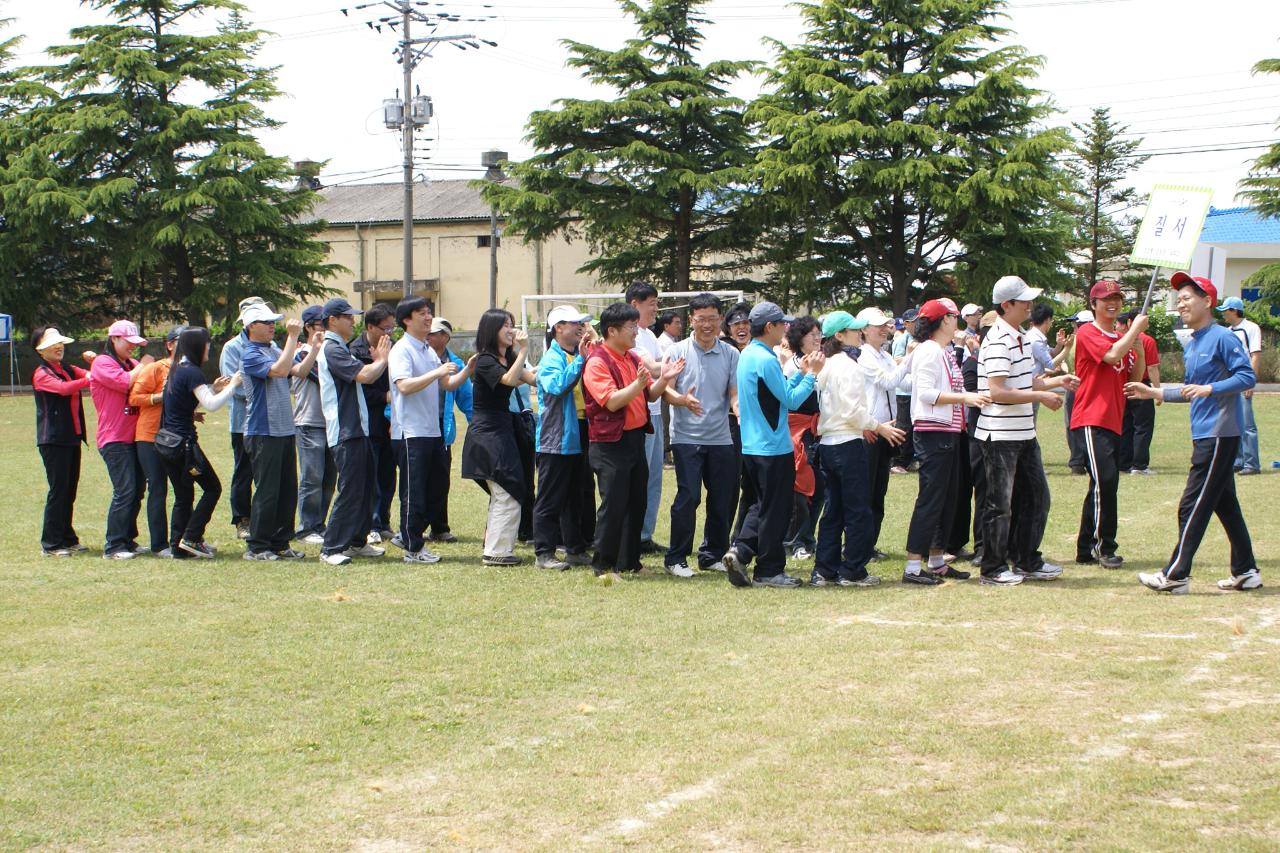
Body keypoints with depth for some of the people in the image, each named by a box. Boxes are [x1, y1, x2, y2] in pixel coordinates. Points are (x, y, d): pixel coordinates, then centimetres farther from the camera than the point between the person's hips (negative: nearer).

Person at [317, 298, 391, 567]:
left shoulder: (341, 348, 20)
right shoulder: (331, 349, -14)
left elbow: (363, 376, 21)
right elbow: (363, 375, -24)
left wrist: (378, 360, 7)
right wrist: (382, 360, -7)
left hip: (357, 430, 10)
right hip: (345, 433, -10)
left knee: (364, 487, 15)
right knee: (350, 491, -10)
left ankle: (357, 542, 23)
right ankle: (331, 549, -7)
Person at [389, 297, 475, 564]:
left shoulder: (429, 351, 16)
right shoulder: (401, 350, -10)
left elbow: (448, 384, 19)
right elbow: (404, 385, -24)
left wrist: (468, 369, 4)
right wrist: (437, 372, -27)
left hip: (432, 431, 9)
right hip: (410, 433, -9)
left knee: (437, 488, 13)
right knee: (414, 492, -2)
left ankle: (411, 535, 25)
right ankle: (412, 549, 6)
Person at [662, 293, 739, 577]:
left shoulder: (730, 353, 8)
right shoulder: (678, 351, 1)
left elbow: (734, 392, 6)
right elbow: (665, 389, -3)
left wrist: (739, 408, -16)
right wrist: (682, 400, -24)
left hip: (721, 437, 3)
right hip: (686, 436, -3)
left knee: (722, 498, 7)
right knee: (688, 496, -9)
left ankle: (712, 555, 22)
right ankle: (676, 558, 1)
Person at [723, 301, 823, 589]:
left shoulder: (747, 355, 11)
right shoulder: (766, 360, -19)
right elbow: (792, 400, -17)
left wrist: (802, 372, 14)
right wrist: (812, 373, -7)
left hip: (752, 446, 9)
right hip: (774, 447, -9)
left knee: (761, 505, 18)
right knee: (775, 510, 1)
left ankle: (740, 550, 4)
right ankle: (768, 570, 8)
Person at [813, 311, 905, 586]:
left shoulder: (826, 366, 12)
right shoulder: (848, 365, -14)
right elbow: (853, 409, -19)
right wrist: (878, 427, -7)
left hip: (827, 444, 8)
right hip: (848, 443, -8)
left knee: (834, 509, 13)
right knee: (858, 509, 0)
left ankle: (824, 570, 13)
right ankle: (852, 571, 4)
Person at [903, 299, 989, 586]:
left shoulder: (946, 354, 17)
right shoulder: (928, 351, -12)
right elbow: (926, 393, -22)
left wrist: (973, 397, 10)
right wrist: (965, 397, -28)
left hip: (948, 432, 10)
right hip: (932, 432, -10)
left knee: (947, 498, 13)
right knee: (930, 498, -10)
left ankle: (936, 562, 21)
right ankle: (913, 567, -8)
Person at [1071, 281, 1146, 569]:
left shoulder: (1123, 339, 19)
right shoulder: (1088, 333, -5)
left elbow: (1135, 378, 14)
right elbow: (1112, 355, -22)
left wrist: (1139, 346, 0)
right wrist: (1136, 328, -11)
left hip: (1114, 421, 9)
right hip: (1091, 420, -8)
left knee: (1102, 485, 10)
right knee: (1105, 479, -18)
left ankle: (1086, 549, 17)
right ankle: (1105, 546, -12)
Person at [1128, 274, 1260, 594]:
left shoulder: (1223, 338, -12)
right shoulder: (1190, 346, 16)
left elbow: (1247, 376, -18)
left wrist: (1208, 389, -25)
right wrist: (1154, 393, 18)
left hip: (1220, 433, -10)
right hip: (1204, 435, 10)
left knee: (1193, 505, -8)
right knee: (1226, 504, 13)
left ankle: (1176, 575, -5)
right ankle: (1246, 572, 19)